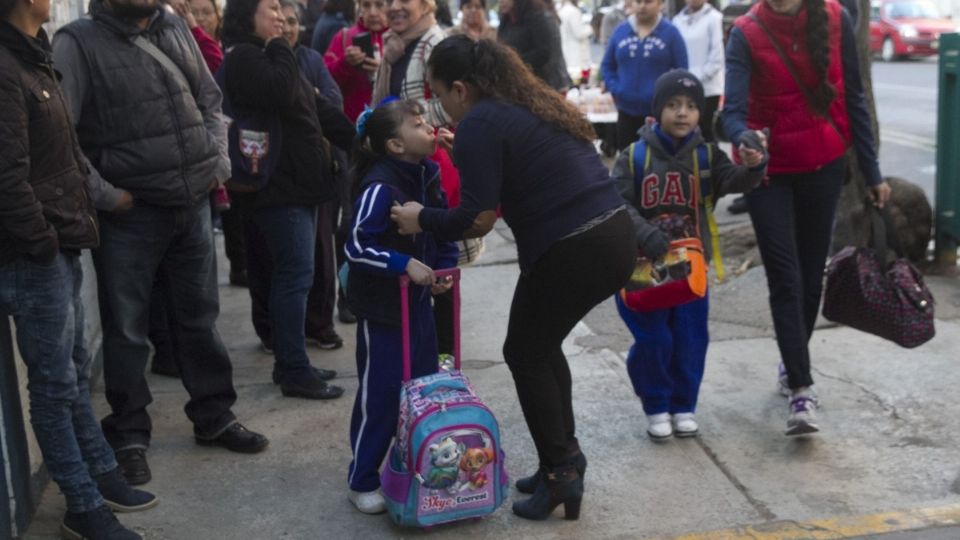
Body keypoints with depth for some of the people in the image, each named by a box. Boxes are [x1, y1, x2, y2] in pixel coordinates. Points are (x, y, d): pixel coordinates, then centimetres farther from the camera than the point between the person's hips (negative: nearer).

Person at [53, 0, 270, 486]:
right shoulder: (78, 43, -11)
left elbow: (210, 102, 16)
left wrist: (219, 163, 5)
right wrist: (104, 195, -15)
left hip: (194, 203, 5)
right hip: (129, 214, -5)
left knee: (199, 317, 16)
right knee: (127, 329, 6)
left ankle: (214, 417, 31)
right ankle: (128, 436, 21)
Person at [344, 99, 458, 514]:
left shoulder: (428, 176, 1)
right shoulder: (380, 186, -23)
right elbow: (357, 246, -24)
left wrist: (445, 269, -2)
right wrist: (405, 264, -27)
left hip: (418, 301, 8)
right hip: (382, 307, -8)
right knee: (379, 395, -1)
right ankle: (362, 481, 13)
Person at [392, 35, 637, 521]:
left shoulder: (478, 123, -9)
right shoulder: (530, 103, 17)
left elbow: (478, 219, -13)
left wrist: (423, 220, 3)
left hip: (573, 251, -9)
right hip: (613, 236, 9)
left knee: (525, 353, 12)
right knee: (542, 345, 23)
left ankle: (559, 472, 15)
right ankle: (565, 456, 30)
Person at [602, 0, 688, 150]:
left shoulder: (670, 32, -3)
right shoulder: (620, 31, 6)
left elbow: (681, 71, -1)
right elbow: (607, 65, 14)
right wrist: (614, 89, 0)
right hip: (626, 111, 3)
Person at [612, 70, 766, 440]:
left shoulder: (706, 156, 1)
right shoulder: (634, 157, -7)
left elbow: (733, 181, -12)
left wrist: (752, 167, -34)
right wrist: (645, 233, -27)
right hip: (643, 266, -2)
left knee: (691, 341, 7)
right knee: (652, 341, 1)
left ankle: (684, 405, 26)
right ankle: (656, 407, 20)